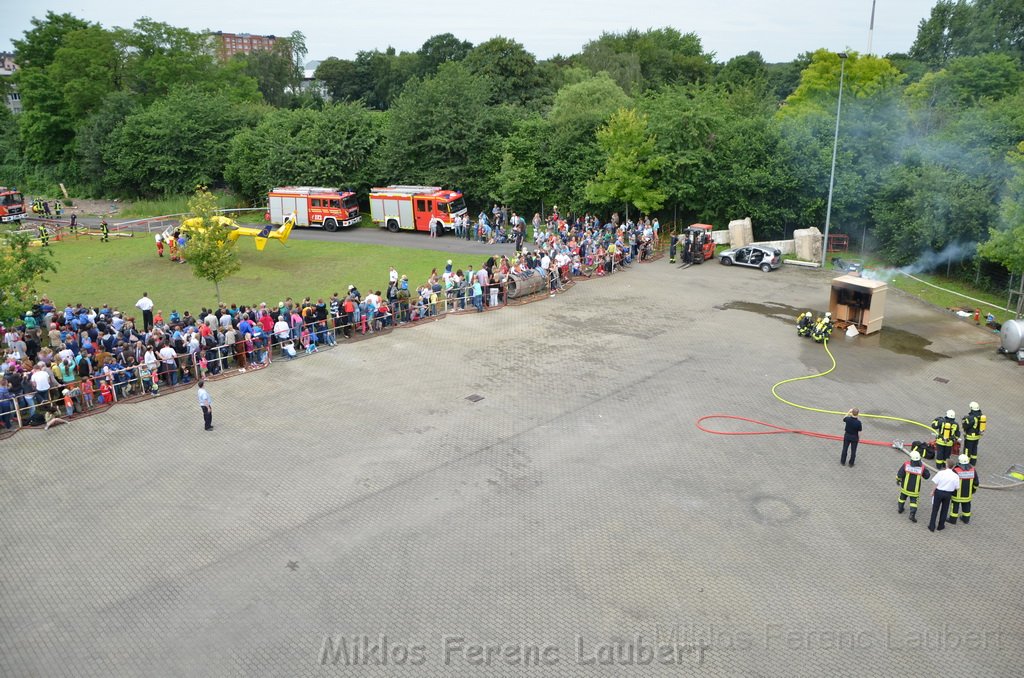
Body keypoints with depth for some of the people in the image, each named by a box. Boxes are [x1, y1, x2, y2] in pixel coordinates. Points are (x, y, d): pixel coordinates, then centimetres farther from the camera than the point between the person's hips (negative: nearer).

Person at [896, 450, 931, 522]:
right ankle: (912, 515, -5)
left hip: (905, 486, 1)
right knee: (913, 501, 8)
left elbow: (900, 474, -16)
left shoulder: (906, 464, -19)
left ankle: (900, 509, 39)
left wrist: (898, 480, 2)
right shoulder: (922, 467, -17)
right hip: (915, 489, -1)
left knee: (903, 496, 25)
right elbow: (927, 475, -2)